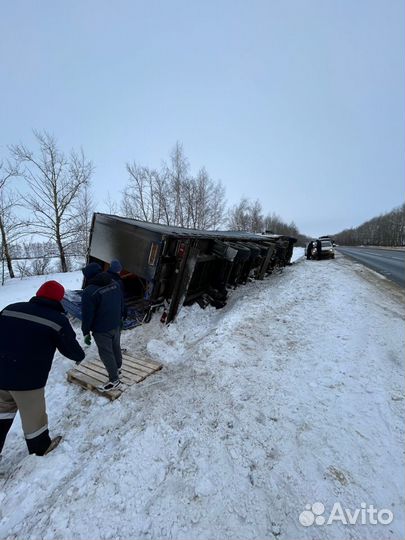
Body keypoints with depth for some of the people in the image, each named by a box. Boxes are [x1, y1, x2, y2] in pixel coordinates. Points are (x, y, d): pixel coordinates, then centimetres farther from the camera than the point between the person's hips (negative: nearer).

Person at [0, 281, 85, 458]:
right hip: (28, 378, -5)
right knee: (33, 414, 18)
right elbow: (70, 347, -7)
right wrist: (80, 356, 14)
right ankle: (40, 447, 41)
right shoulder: (58, 319, -15)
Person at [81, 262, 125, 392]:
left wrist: (86, 332, -5)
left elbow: (87, 315, -17)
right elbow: (121, 304, 10)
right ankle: (117, 368, 45)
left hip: (101, 329, -7)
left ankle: (114, 380, 18)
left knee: (106, 353, 7)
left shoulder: (90, 291, -23)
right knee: (116, 347, 24)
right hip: (116, 325, 7)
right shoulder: (114, 284, -2)